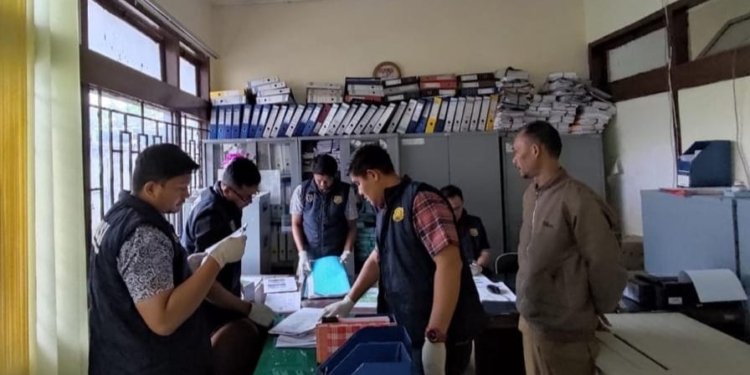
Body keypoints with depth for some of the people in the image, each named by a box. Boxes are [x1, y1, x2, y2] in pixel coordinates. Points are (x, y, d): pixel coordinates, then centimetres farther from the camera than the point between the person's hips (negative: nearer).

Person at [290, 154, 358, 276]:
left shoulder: (346, 192, -8)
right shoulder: (301, 190, -6)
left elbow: (352, 226, -1)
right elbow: (296, 224, 1)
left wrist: (347, 252, -13)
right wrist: (302, 253, -9)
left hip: (337, 257, 0)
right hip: (310, 257, 1)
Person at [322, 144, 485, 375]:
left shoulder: (420, 199, -17)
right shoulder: (387, 209, 10)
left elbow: (450, 264, -26)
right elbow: (377, 259, 22)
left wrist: (435, 336, -27)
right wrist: (348, 301, 19)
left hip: (442, 332, -8)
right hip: (410, 329, 8)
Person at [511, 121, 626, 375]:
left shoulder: (577, 200, -20)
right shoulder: (530, 195, 4)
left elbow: (604, 264, -15)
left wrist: (598, 313, -1)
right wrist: (528, 307, 11)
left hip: (563, 330, -7)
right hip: (530, 320, 7)